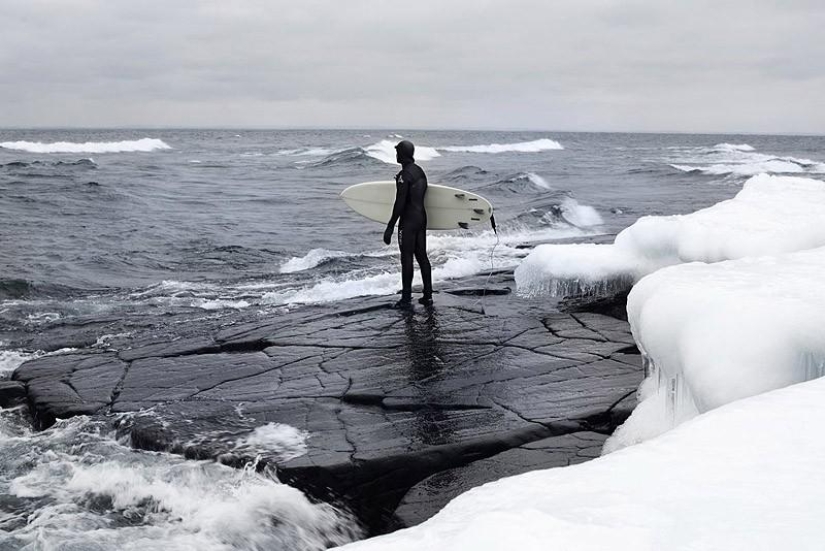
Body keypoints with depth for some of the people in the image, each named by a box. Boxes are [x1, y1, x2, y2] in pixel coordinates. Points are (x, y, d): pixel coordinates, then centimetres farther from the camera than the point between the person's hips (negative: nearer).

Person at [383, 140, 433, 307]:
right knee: (422, 256, 12)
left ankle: (406, 298, 0)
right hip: (422, 217, 9)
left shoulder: (404, 175, -17)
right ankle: (428, 295, 15)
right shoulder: (420, 171, 11)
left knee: (407, 258, -4)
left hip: (408, 220, -9)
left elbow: (400, 203, -21)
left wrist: (390, 227, -18)